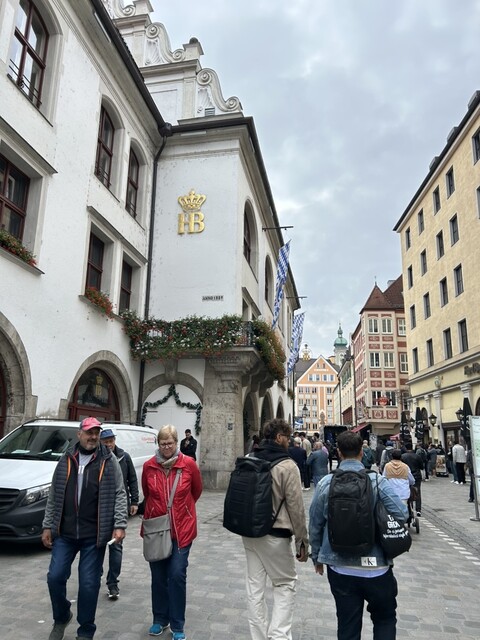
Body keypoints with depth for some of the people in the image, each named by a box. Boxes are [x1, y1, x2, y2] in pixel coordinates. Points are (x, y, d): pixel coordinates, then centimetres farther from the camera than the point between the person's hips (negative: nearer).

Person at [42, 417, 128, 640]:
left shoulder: (109, 461, -4)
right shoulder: (66, 460, 5)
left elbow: (119, 495, -6)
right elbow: (53, 496, 10)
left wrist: (119, 525, -14)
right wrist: (47, 526, 8)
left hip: (94, 535, -2)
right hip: (64, 533, 3)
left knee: (89, 583, 5)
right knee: (55, 577, 5)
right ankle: (61, 618, 34)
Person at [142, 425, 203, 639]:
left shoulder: (188, 464, -11)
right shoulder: (149, 466, -6)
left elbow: (196, 490, 6)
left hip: (182, 528, -2)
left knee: (177, 575, -2)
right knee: (158, 576, 13)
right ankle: (160, 620, 32)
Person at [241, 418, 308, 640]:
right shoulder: (287, 466, -16)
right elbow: (295, 507, -14)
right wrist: (302, 541, -4)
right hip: (275, 536, -5)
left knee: (254, 586, 13)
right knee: (285, 584, 13)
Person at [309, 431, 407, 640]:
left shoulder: (325, 483, -4)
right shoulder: (377, 481, -11)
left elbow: (315, 525, 2)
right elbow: (401, 514, -14)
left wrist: (317, 557, 16)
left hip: (340, 568, 2)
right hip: (375, 566, -1)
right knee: (385, 618, 21)